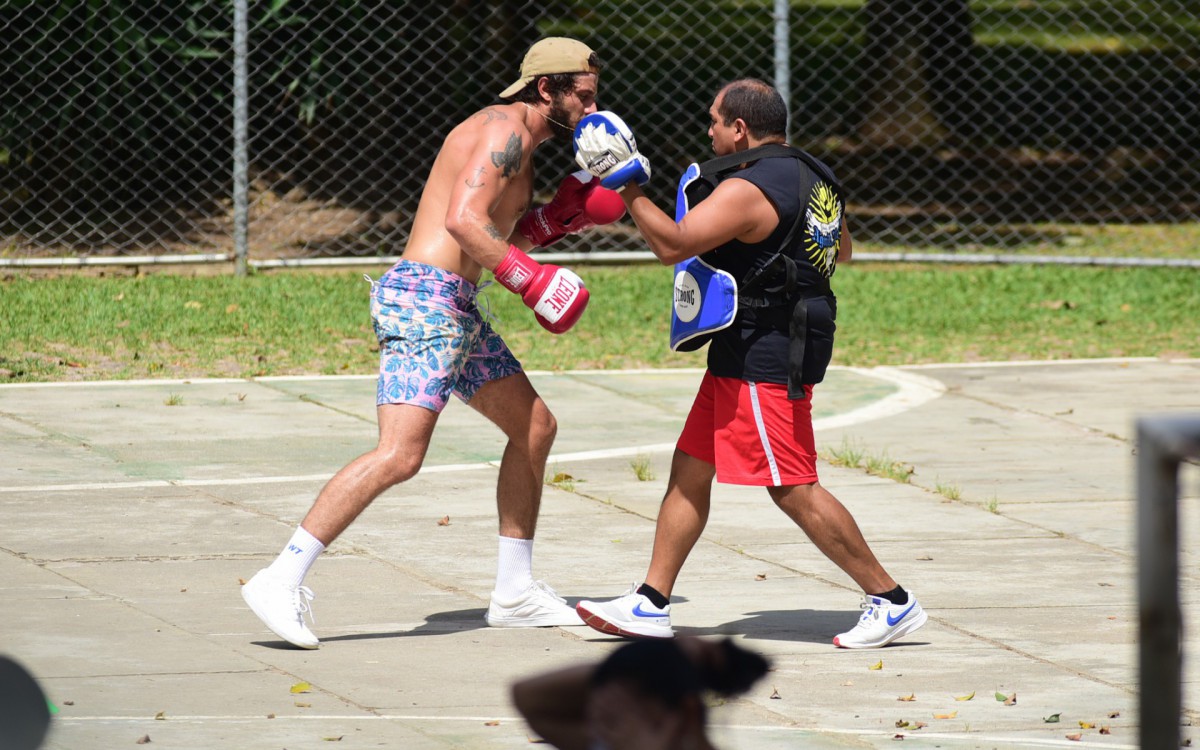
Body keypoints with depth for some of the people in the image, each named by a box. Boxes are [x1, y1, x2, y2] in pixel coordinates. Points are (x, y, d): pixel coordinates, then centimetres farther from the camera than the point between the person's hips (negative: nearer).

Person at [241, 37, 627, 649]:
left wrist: (557, 217, 14)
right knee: (399, 455, -20)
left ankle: (514, 592, 23)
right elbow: (463, 221, -23)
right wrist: (531, 280, -22)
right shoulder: (505, 130, -10)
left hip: (454, 310, 11)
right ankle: (282, 580, -21)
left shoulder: (519, 144, 22)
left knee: (534, 427, 18)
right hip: (425, 299, -11)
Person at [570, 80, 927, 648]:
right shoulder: (811, 178, 11)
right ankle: (651, 605, 13)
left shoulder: (748, 190, -20)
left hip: (764, 360, -11)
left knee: (794, 490, -7)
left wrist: (629, 190, -12)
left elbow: (673, 244, -24)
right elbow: (841, 248, 26)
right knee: (690, 469, 11)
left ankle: (891, 601, -3)